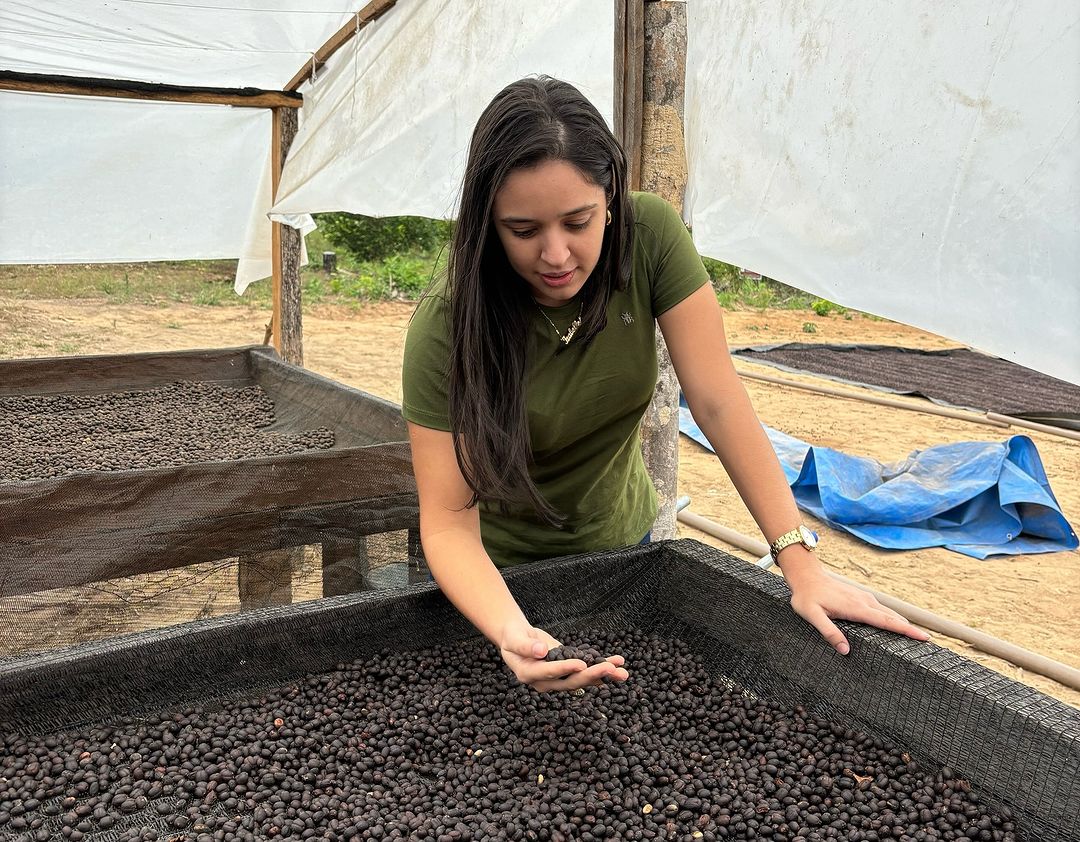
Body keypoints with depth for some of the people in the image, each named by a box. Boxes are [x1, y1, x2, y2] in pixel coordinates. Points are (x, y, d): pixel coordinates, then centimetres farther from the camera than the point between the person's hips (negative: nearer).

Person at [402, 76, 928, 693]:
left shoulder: (651, 237, -23)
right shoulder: (446, 326, -29)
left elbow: (719, 402, -23)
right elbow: (448, 518, -29)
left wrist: (802, 565, -28)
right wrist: (511, 634, -47)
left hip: (622, 541, 3)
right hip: (502, 566, -2)